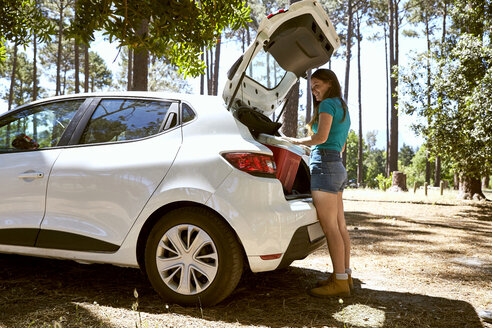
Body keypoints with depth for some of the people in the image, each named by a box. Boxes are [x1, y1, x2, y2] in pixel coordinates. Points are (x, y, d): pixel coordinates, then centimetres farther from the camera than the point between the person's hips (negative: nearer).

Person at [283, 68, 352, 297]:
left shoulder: (328, 104, -5)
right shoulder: (343, 109, 23)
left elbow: (321, 137, -19)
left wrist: (296, 141, -7)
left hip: (325, 166, -10)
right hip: (338, 168, 10)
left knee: (329, 227, -9)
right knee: (340, 225, 11)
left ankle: (340, 281, -5)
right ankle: (346, 275, 17)